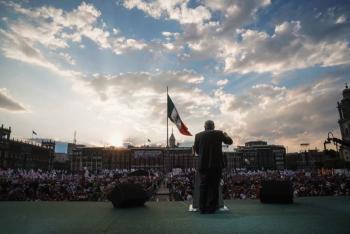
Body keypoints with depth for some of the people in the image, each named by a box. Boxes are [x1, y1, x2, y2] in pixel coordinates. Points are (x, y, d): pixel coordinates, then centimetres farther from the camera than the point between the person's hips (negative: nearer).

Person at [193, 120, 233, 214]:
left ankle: (202, 208, 13)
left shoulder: (198, 135, 0)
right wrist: (226, 135, 33)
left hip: (203, 165, 1)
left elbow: (196, 150, 8)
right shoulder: (219, 133, -1)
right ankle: (211, 208, 12)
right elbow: (229, 141, 13)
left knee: (203, 186, 10)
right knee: (213, 187, 8)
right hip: (216, 165, -1)